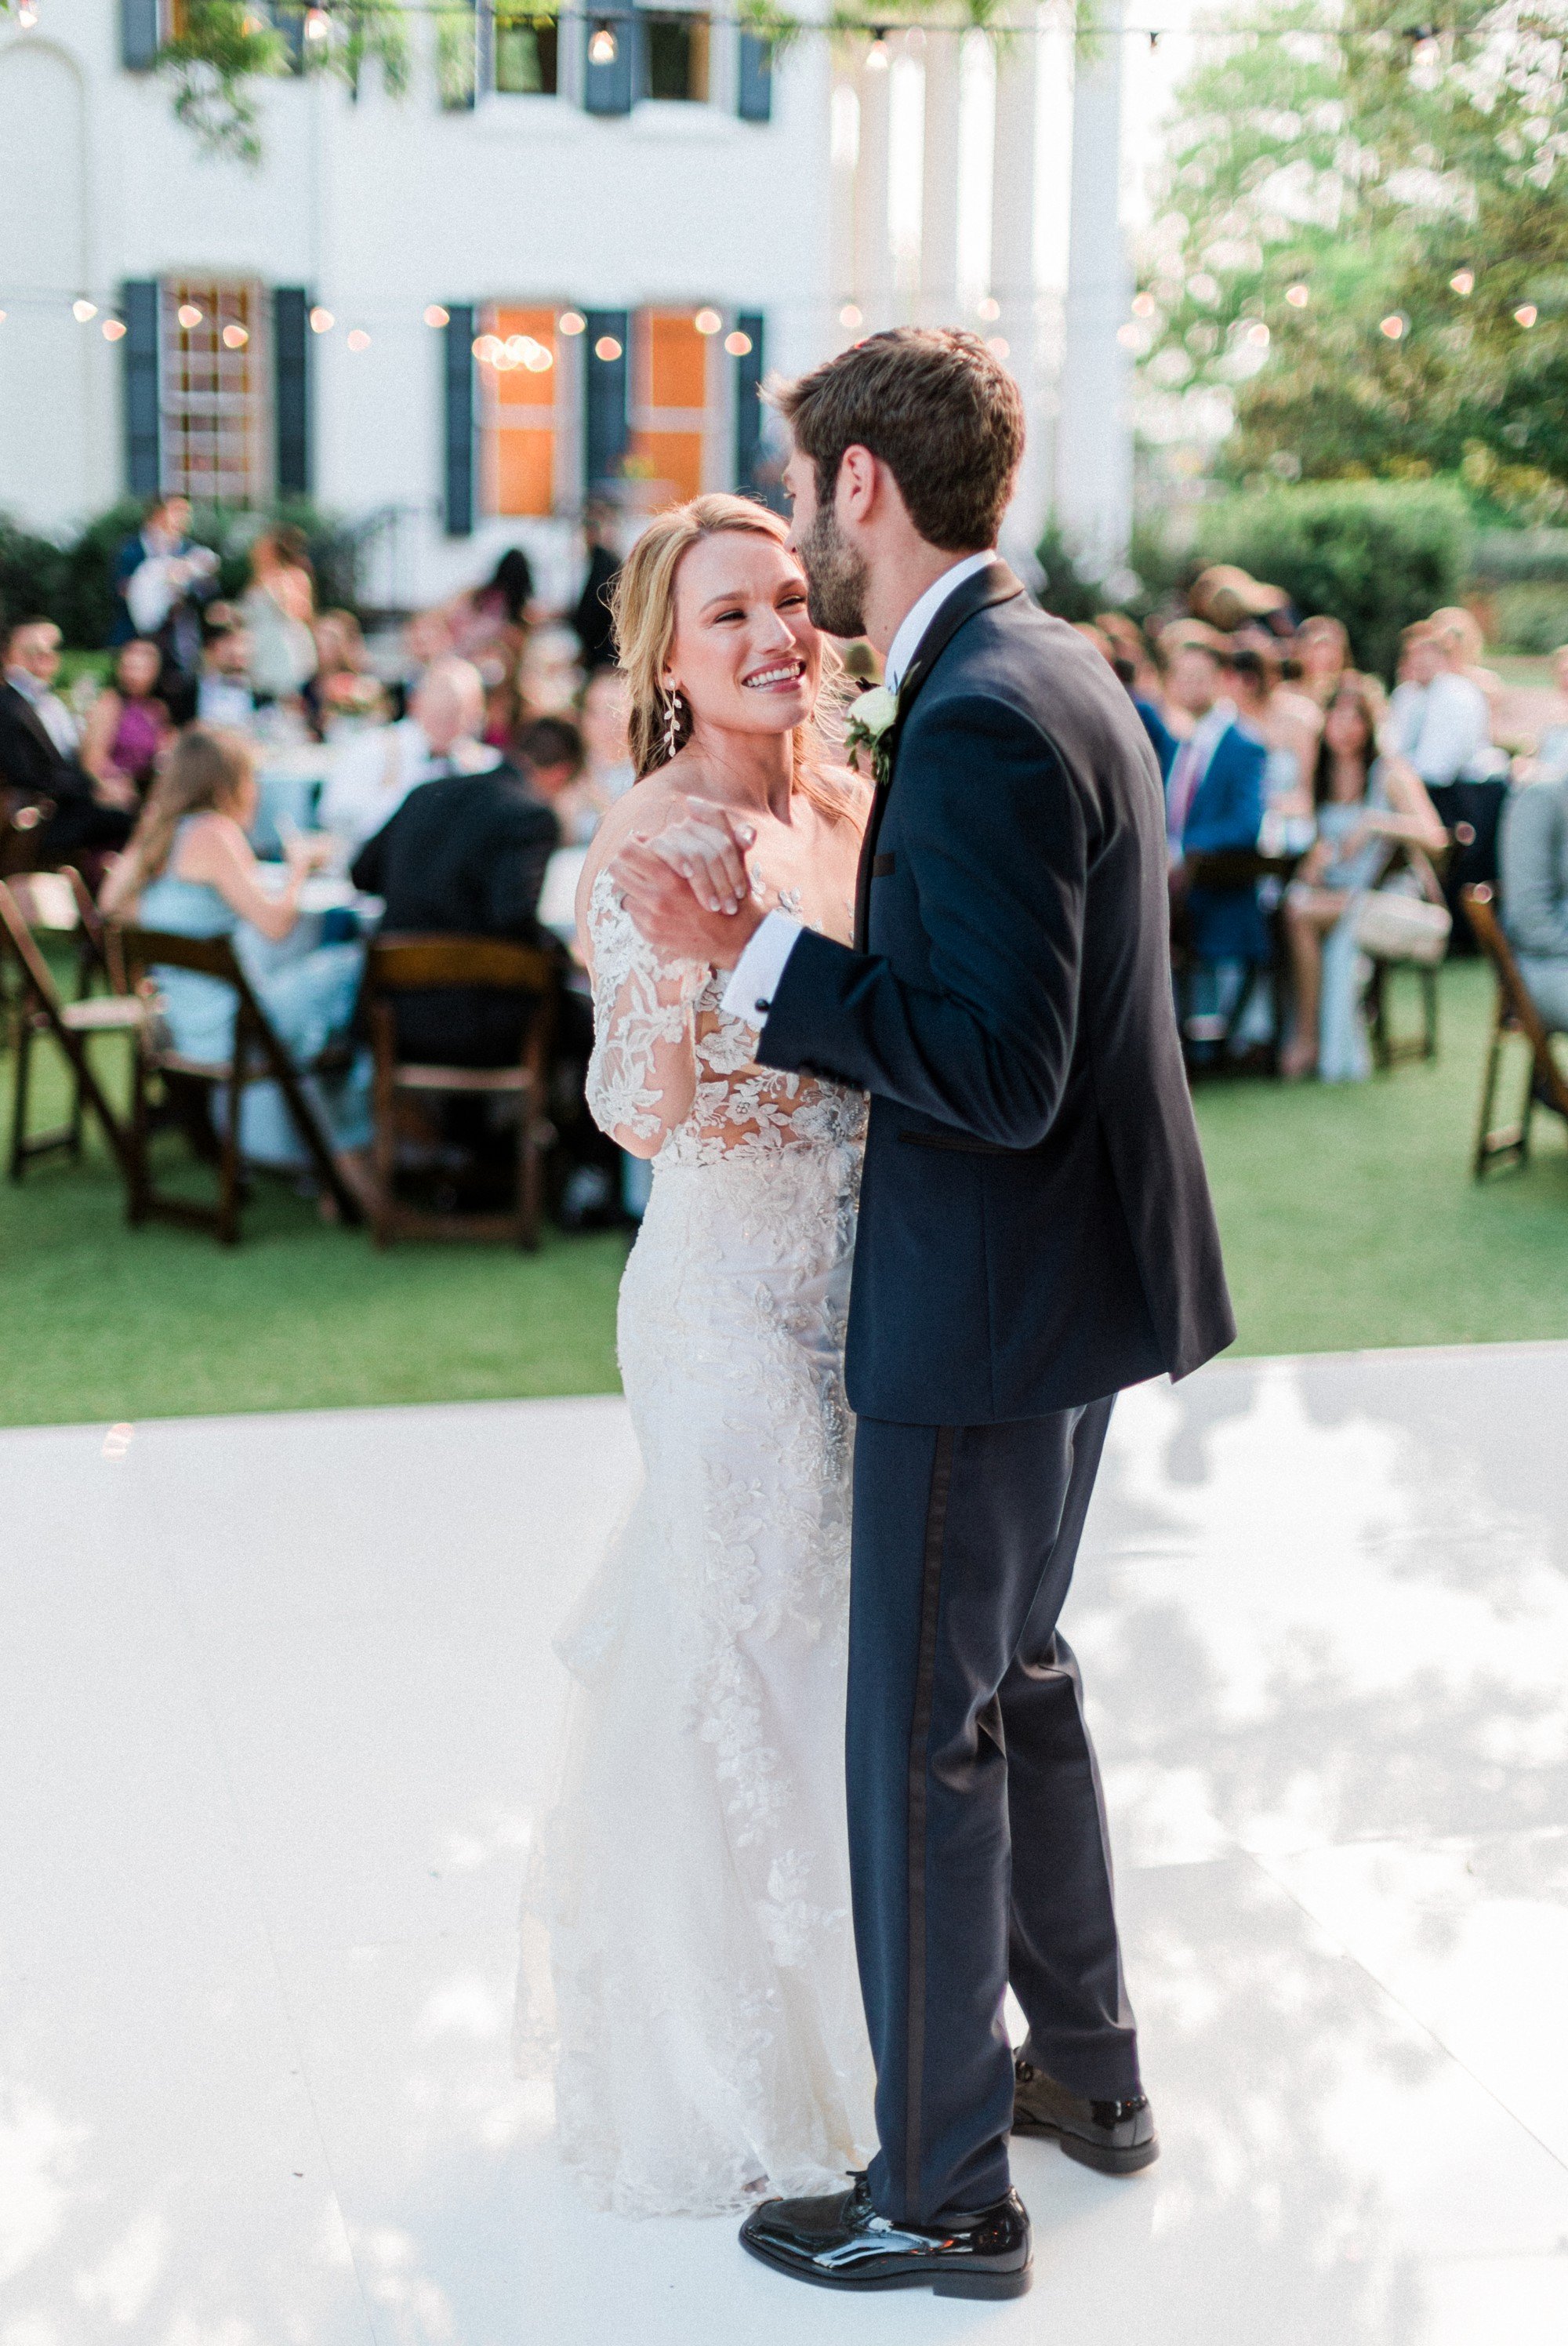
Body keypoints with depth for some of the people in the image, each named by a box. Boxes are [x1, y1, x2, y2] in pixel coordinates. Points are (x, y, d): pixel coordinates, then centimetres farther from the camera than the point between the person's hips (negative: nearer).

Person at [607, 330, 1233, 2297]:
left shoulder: (978, 720, -23)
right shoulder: (1052, 674, 10)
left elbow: (999, 1071, -27)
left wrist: (760, 958, -21)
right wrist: (782, 950, 4)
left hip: (986, 1313, -10)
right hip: (1080, 1277, 10)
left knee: (923, 1737, 2)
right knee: (1019, 1679, 23)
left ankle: (944, 2195, 16)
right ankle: (1085, 2068, 39)